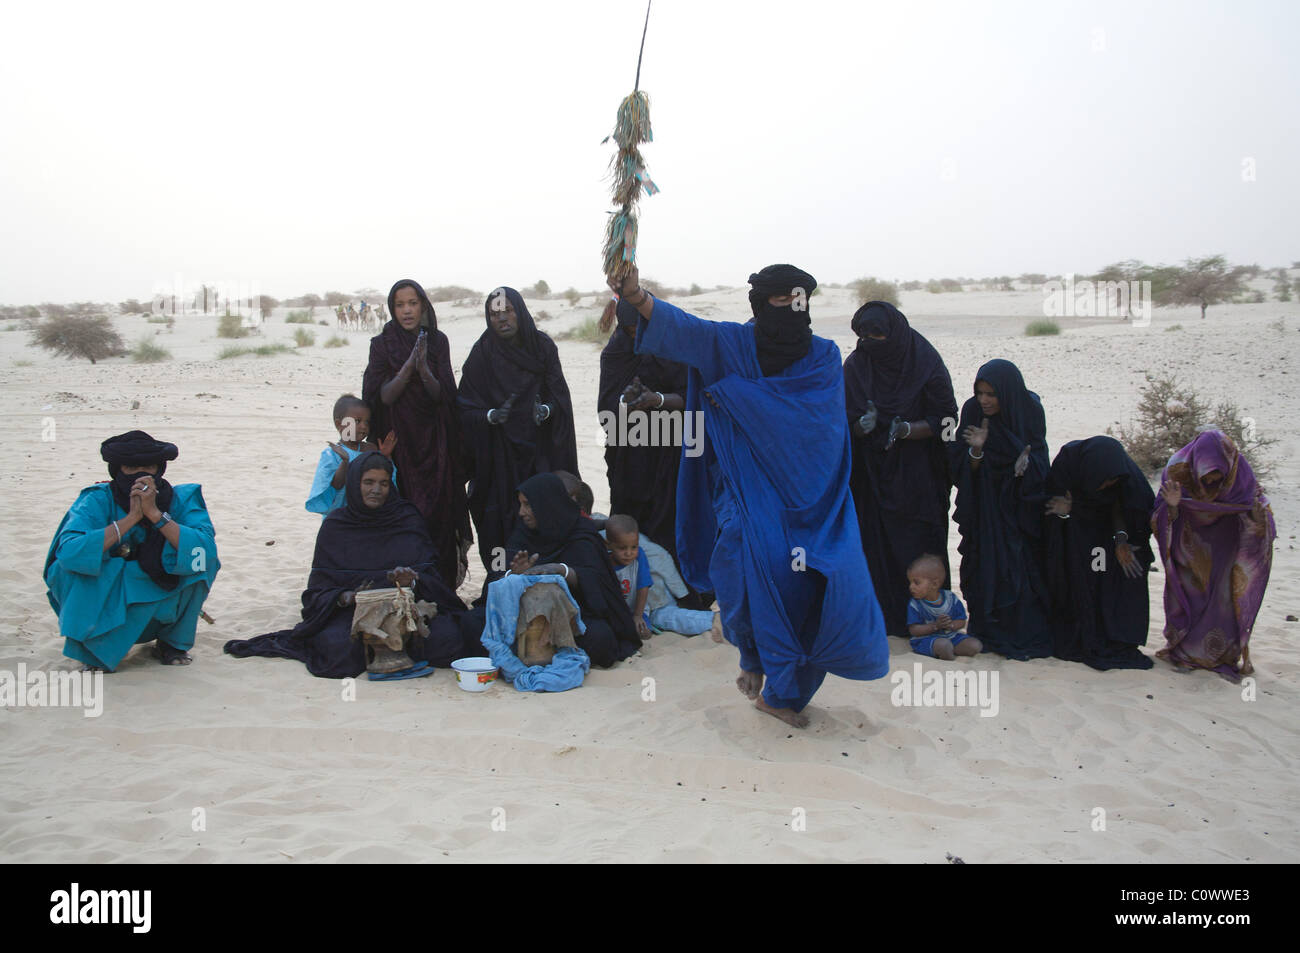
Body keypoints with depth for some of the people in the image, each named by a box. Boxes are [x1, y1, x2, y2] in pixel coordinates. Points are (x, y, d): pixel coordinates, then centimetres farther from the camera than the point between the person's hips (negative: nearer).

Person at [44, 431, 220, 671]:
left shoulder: (182, 499, -12)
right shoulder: (96, 501, -15)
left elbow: (206, 550, -29)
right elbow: (68, 551, -33)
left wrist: (155, 513, -33)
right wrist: (130, 518, -32)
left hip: (162, 605, 1)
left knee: (199, 559, -24)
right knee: (73, 566, -28)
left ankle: (173, 642, -2)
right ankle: (95, 646, -2)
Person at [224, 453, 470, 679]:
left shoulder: (408, 519, 7)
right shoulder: (335, 525, 6)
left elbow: (430, 572, 3)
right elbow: (320, 587, 3)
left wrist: (413, 580, -21)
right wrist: (347, 597, -19)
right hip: (352, 611, -1)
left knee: (447, 636, -28)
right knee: (339, 646, -35)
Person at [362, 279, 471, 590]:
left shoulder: (438, 341, 5)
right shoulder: (382, 344, 0)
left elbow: (444, 395, -2)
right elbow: (383, 396, -8)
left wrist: (424, 370, -20)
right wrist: (408, 367, -21)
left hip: (433, 442, 2)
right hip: (398, 443, -1)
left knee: (438, 512, -3)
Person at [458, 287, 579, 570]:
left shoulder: (543, 347, 3)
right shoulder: (481, 354, -1)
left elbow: (560, 396, 3)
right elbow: (467, 408, -1)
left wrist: (545, 410, -18)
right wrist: (491, 416, -21)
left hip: (539, 449, 1)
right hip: (499, 453, -1)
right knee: (501, 519, -6)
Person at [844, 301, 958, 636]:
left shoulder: (926, 363, -7)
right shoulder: (856, 366, 2)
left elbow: (945, 418, -6)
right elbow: (847, 421, 4)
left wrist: (906, 429, -22)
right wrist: (862, 425, -19)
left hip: (918, 477, -2)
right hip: (871, 475, 2)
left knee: (919, 547, -1)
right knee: (876, 546, 0)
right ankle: (881, 618, 8)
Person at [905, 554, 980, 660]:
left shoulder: (950, 598, -2)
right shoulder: (915, 604, -8)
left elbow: (961, 621, 3)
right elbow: (913, 630, -12)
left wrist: (950, 625, -20)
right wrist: (935, 626, -24)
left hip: (951, 636, 4)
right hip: (925, 639, -4)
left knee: (976, 645, -14)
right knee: (944, 644, -36)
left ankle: (942, 652, -11)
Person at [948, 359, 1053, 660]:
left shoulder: (1029, 412, -9)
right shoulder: (973, 412, -9)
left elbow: (1041, 462, -5)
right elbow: (963, 468, -8)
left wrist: (1026, 463, -26)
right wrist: (977, 449, -28)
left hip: (1022, 508, 0)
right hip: (986, 510, 0)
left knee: (1024, 572, -4)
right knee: (987, 572, -3)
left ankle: (1027, 636, 7)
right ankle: (990, 635, 8)